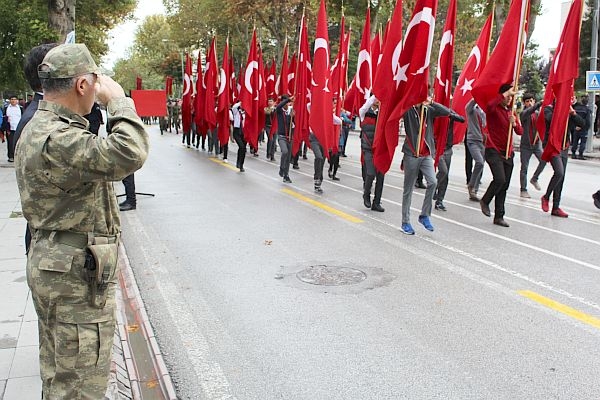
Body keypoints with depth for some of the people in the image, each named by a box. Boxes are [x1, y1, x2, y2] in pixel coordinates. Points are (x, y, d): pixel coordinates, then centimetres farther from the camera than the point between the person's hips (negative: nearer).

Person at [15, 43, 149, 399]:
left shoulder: (39, 127, 11)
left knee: (59, 371, 25)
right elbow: (130, 154, -38)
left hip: (54, 265, 11)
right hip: (77, 274, -11)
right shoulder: (57, 140, -25)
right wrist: (118, 99, -24)